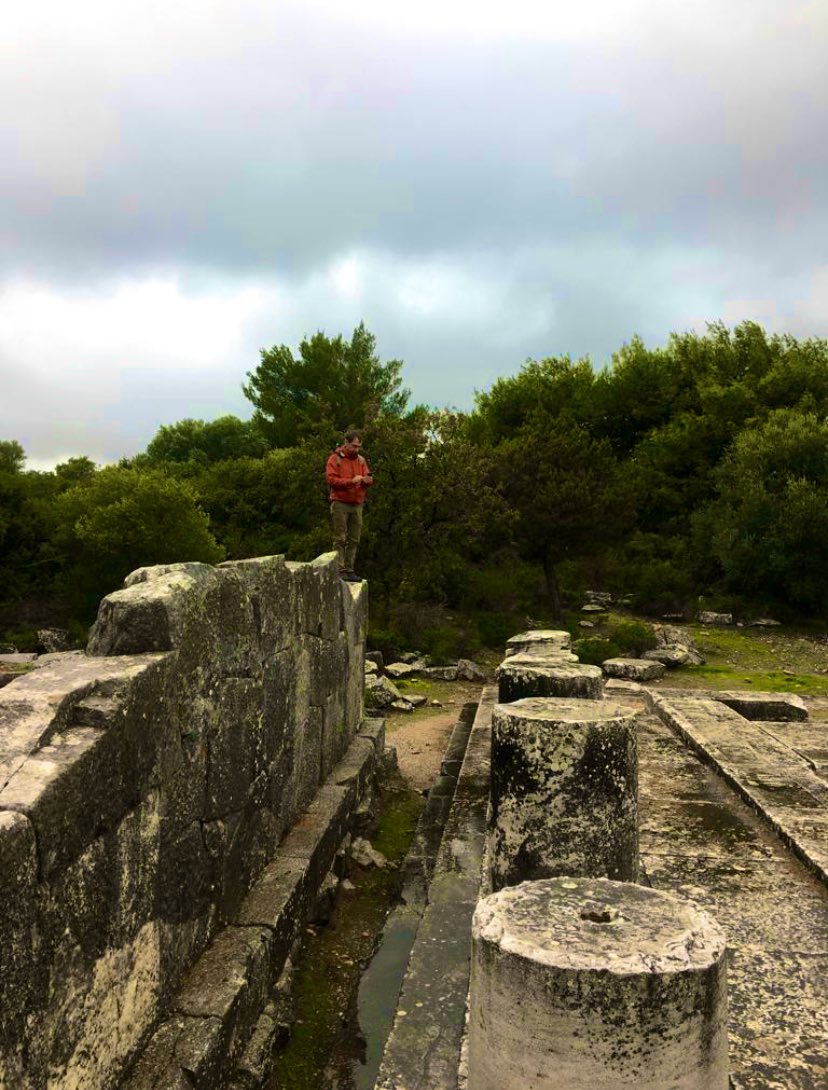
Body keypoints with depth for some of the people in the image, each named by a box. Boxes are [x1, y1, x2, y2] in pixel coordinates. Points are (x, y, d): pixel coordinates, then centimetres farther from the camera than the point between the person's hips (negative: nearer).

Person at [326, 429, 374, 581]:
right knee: (340, 539, -6)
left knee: (354, 540, 4)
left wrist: (366, 479, -10)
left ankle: (349, 569, 8)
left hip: (357, 505, 5)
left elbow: (369, 479, 14)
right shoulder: (335, 459, -1)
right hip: (340, 504, -5)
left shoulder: (361, 460, 15)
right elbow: (332, 480, -10)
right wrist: (351, 481, -18)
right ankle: (340, 570, -6)